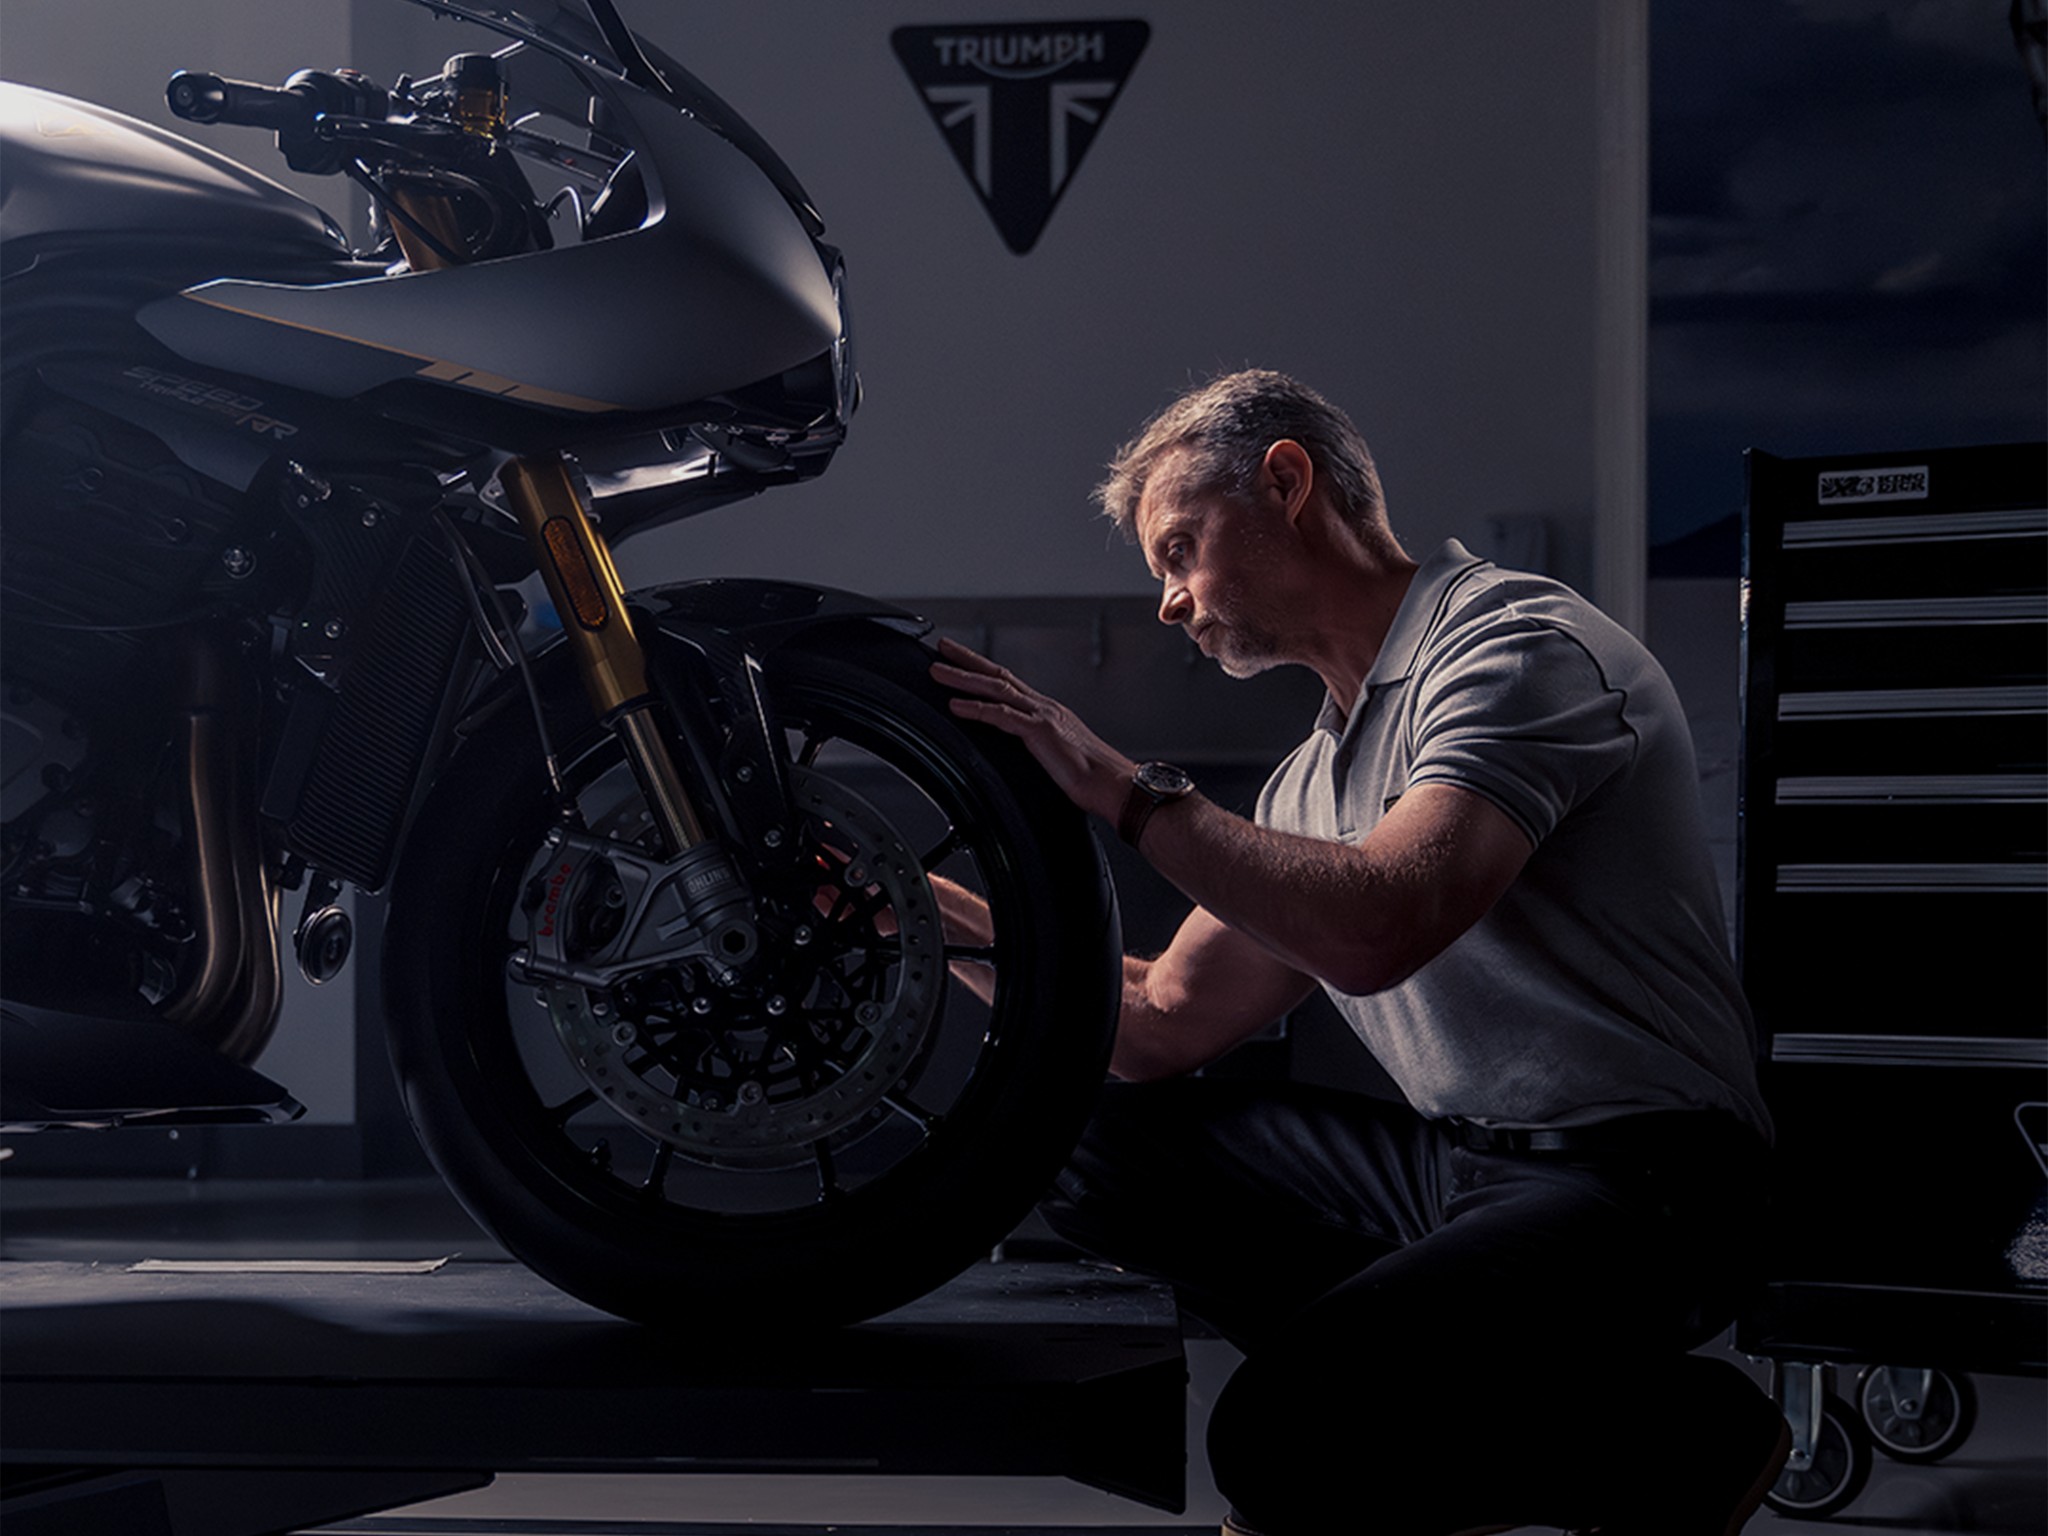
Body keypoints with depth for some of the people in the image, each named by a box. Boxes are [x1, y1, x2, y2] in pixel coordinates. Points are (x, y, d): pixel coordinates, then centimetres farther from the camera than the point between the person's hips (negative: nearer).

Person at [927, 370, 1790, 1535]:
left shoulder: (1517, 642, -11)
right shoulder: (1321, 772, 18)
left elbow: (1378, 929, -28)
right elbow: (1166, 1024, 20)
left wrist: (1125, 786, -21)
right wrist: (939, 912, 14)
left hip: (1631, 1180, -9)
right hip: (1455, 1163, 9)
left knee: (1285, 1436, -27)